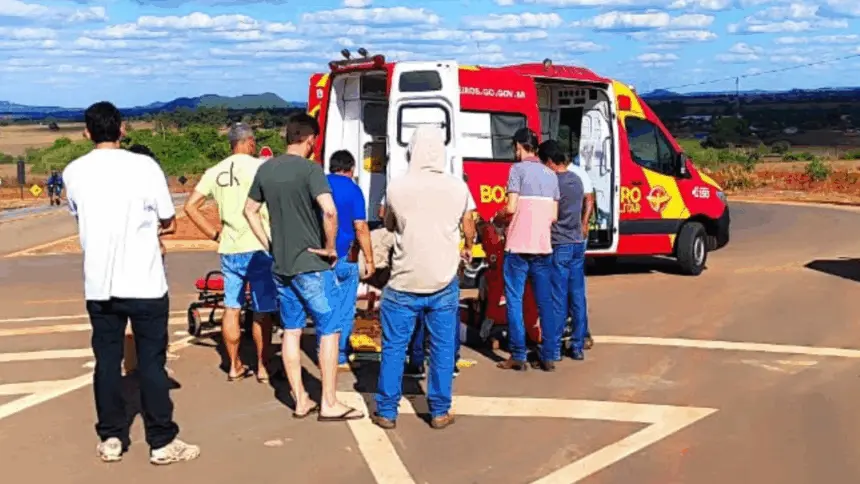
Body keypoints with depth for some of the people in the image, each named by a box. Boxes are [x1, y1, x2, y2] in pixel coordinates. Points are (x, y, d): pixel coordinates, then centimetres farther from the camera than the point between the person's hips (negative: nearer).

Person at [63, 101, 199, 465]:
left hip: (98, 284, 3)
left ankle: (111, 439, 19)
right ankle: (162, 442, 9)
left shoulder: (73, 172, 2)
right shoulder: (144, 166, -8)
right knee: (152, 361, 4)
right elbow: (166, 219, 1)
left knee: (106, 360, 12)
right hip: (143, 282, -3)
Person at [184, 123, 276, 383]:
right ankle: (262, 367, 12)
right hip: (258, 248, -5)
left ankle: (235, 366, 21)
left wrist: (215, 234, 9)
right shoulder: (259, 166, -8)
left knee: (231, 309, 13)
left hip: (229, 250, 5)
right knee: (262, 311, 5)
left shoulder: (215, 172, 7)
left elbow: (190, 206, 6)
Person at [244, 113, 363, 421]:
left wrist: (268, 245, 16)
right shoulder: (310, 169, -15)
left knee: (291, 331, 12)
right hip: (311, 265, -7)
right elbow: (329, 211, -27)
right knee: (329, 330, 3)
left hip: (281, 265, 7)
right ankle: (329, 404, 6)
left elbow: (250, 210, 16)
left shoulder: (266, 169, 6)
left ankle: (300, 401, 19)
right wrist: (330, 248, -14)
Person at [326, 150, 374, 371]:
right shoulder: (352, 189, -6)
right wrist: (369, 259, -6)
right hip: (345, 257, -4)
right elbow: (360, 228, -11)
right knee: (344, 309, 4)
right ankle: (340, 357, 7)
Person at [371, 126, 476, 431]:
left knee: (394, 348, 9)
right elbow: (469, 229, 12)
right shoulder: (458, 187, -3)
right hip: (444, 283, 1)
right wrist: (467, 250, 32)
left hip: (403, 283, -1)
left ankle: (387, 412, 16)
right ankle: (440, 412, 17)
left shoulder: (396, 188, -7)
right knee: (442, 348, 11)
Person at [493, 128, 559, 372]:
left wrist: (497, 217, 6)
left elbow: (511, 208, -13)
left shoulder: (518, 169, -5)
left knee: (515, 300, 2)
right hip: (543, 246, 5)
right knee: (545, 302, 9)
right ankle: (548, 356, 11)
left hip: (518, 246, -5)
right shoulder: (550, 174, 12)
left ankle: (518, 356, 2)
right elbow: (553, 216, 11)